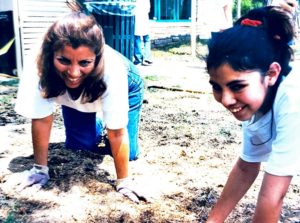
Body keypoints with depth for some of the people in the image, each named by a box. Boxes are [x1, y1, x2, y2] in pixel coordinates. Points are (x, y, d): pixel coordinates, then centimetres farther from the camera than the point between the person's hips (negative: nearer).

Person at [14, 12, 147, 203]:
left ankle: (106, 128, 24)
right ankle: (98, 130, 26)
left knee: (128, 153, -8)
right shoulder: (38, 65, -39)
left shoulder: (111, 71, -43)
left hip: (126, 86, -2)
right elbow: (42, 119, -25)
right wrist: (40, 168, -18)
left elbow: (117, 134, -33)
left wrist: (124, 182, -26)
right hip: (75, 97, 2)